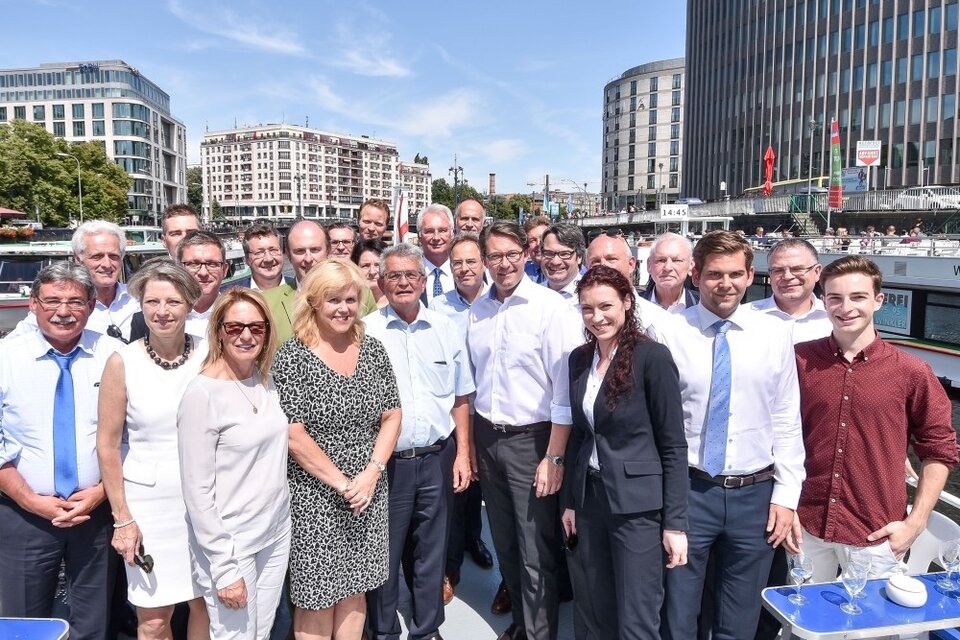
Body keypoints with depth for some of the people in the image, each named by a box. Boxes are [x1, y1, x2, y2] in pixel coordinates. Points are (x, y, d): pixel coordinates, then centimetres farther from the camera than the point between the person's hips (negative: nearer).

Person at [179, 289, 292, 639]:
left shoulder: (266, 381, 2)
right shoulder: (202, 393, -17)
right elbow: (197, 490, -16)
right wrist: (224, 567, -15)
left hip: (277, 534, 6)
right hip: (229, 543, -6)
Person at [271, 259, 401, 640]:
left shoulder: (372, 349, 4)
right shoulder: (292, 356, -10)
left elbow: (392, 416, 5)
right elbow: (293, 435, -14)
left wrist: (371, 473, -8)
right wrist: (341, 482, -14)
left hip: (367, 494, 4)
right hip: (314, 497, -4)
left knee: (355, 588, 15)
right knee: (316, 595, 7)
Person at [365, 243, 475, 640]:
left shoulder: (445, 329, 3)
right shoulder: (365, 332, -6)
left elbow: (460, 398, 9)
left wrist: (462, 454, 5)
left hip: (437, 458, 3)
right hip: (385, 461, -2)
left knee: (431, 551, 16)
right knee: (384, 553, 10)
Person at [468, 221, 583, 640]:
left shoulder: (551, 307, -13)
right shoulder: (477, 311, 5)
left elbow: (565, 389, -15)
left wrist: (554, 456, -16)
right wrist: (470, 444, 12)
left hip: (532, 439, -6)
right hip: (486, 438, 6)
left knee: (536, 552, 4)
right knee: (505, 544, 20)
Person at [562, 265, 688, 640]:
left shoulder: (652, 357, -13)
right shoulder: (579, 359, 5)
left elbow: (673, 446, -11)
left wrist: (675, 522, -12)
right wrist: (570, 501, 12)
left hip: (637, 505, -6)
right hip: (589, 499, 6)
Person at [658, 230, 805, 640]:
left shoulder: (775, 334, 0)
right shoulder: (669, 334, -8)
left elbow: (787, 422, 3)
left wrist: (786, 496, 2)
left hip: (755, 494, 2)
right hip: (689, 490, -2)